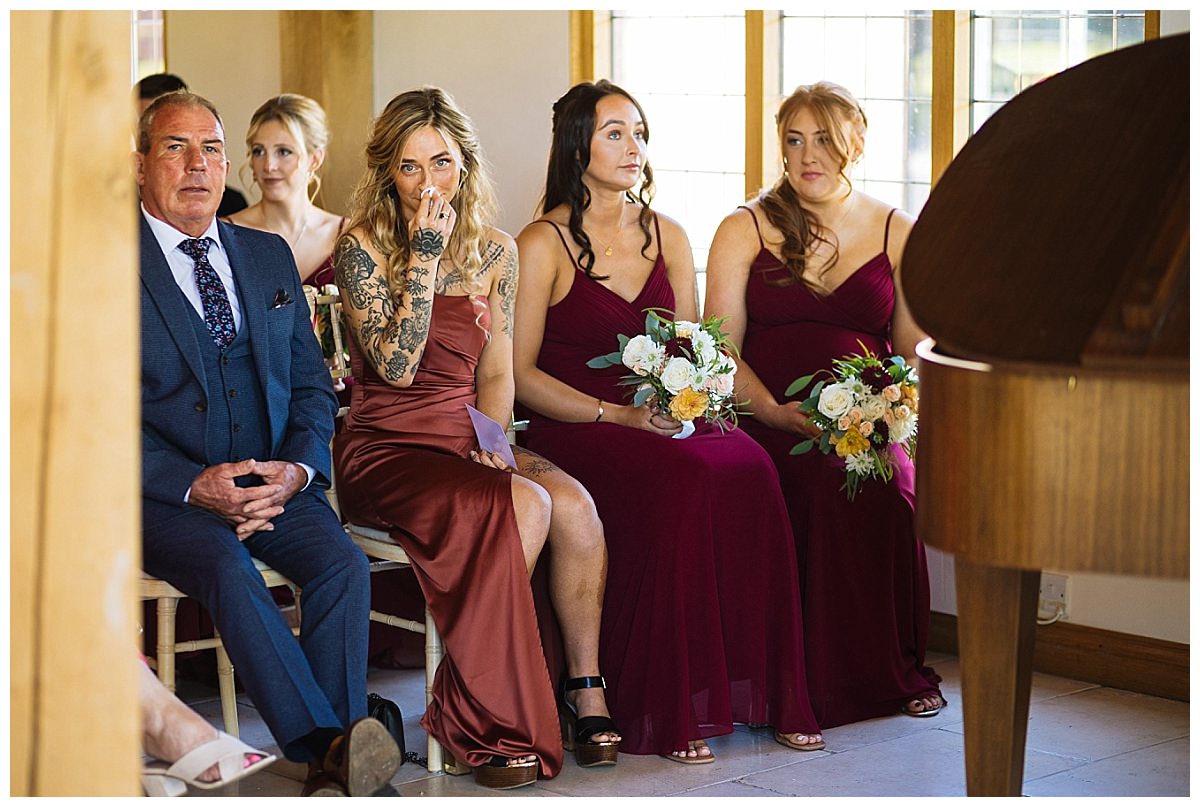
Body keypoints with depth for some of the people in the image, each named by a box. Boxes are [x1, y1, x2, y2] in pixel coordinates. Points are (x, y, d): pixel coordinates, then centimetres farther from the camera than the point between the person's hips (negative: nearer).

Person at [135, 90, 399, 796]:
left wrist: (298, 468, -6)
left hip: (274, 481, 4)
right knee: (229, 567, -34)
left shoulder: (269, 256, 17)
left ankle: (334, 767, -28)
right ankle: (329, 742, -38)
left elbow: (312, 382, 15)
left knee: (344, 562, -24)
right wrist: (193, 485, -18)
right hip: (165, 493, -4)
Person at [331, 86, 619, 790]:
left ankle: (585, 686, -12)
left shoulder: (495, 252, 10)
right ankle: (486, 722, -17)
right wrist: (424, 253, -16)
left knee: (573, 502, -25)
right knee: (522, 503, -30)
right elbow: (397, 366, -16)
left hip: (465, 441, 5)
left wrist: (493, 437, -4)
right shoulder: (364, 248, -5)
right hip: (385, 449, -4)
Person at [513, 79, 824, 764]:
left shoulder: (669, 238, 17)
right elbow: (520, 373, -5)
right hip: (573, 431, -5)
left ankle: (771, 693, -21)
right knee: (684, 478, -33)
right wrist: (620, 415, -16)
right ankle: (670, 709, -26)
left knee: (749, 470, -27)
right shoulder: (544, 245, 0)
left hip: (668, 425, 5)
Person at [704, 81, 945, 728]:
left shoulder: (895, 233, 15)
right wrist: (778, 413, -14)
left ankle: (891, 671, -6)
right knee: (821, 490, -32)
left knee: (886, 496, -30)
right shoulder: (743, 231, 11)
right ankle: (809, 684, -15)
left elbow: (913, 350, 12)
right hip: (771, 427, -1)